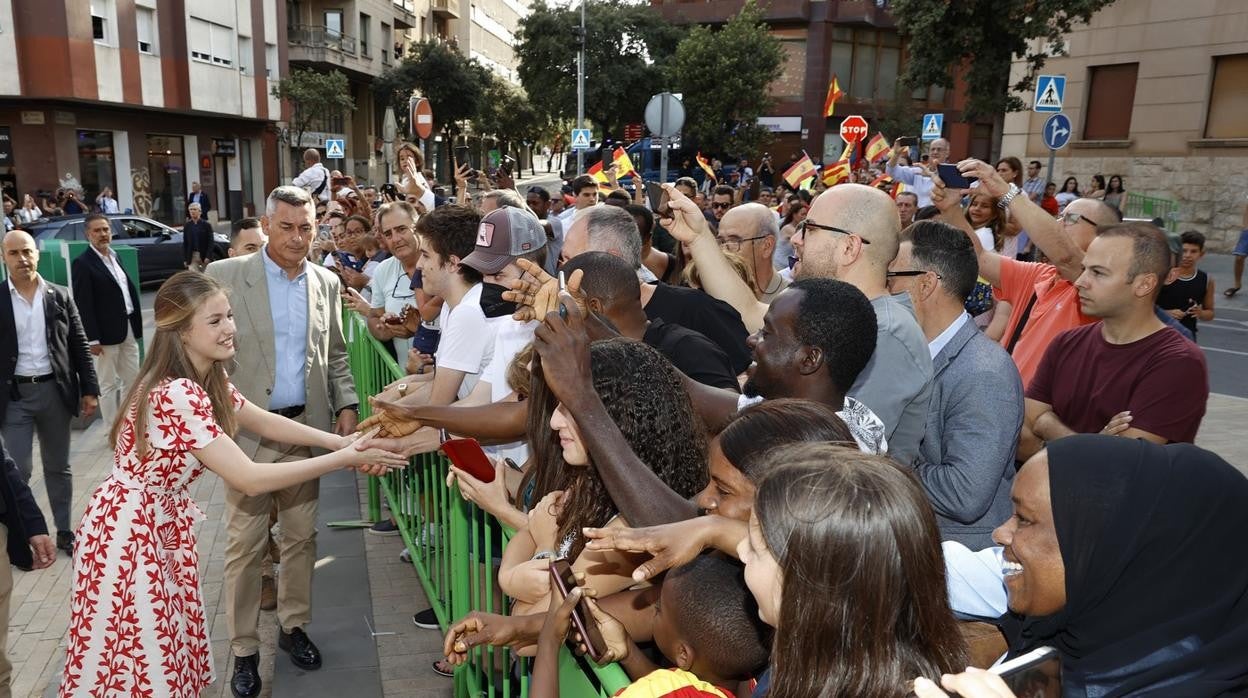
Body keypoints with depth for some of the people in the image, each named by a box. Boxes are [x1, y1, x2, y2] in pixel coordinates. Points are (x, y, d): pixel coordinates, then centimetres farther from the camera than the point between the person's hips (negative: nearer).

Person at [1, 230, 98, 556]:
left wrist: (90, 390, 0)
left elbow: (79, 346, 4)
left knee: (58, 467, 13)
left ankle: (64, 532, 25)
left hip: (54, 390, 2)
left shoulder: (60, 296, 2)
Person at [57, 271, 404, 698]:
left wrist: (338, 441, -5)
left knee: (170, 656, 20)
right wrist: (344, 459, -29)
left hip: (163, 520, 9)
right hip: (131, 529, -9)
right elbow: (249, 479, -32)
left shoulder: (207, 379, 0)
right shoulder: (177, 395, -31)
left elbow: (263, 422, 8)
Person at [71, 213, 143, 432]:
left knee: (132, 380, 15)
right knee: (108, 385, 4)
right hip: (107, 333, -7)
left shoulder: (115, 257, 11)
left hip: (128, 329, 7)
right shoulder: (83, 263, -11)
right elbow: (83, 305, -15)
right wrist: (93, 339, -18)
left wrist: (136, 324, 9)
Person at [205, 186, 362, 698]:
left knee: (301, 536, 13)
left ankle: (294, 625, 31)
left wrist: (347, 405, 2)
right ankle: (244, 649, 19)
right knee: (244, 545, 5)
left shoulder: (326, 282, 7)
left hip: (307, 427, 3)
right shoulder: (226, 276, -5)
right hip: (248, 430, -3)